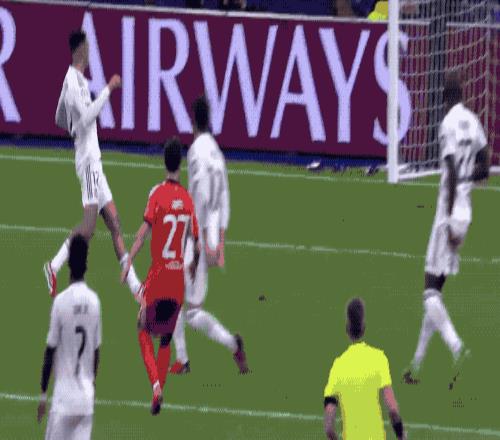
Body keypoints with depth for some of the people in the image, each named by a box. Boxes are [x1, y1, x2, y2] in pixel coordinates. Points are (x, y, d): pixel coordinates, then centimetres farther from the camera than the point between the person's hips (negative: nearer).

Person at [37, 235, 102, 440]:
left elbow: (50, 352, -5)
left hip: (63, 399, -4)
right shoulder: (94, 301, 2)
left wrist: (43, 393, 3)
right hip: (86, 399, 4)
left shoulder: (61, 301, -10)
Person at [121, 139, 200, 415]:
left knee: (144, 331, 9)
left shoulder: (158, 194, -9)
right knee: (166, 338, 15)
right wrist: (194, 271, 26)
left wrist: (128, 264, -19)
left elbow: (144, 231, -18)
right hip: (179, 278, 4)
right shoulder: (188, 199, 4)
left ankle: (156, 384, -10)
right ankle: (159, 390, 11)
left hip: (158, 274, -4)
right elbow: (195, 242, 10)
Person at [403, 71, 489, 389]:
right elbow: (484, 170, 12)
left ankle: (457, 347, -28)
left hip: (451, 211, -8)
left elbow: (452, 174, -20)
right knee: (435, 289, 13)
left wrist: (450, 219, -20)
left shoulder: (449, 125, -14)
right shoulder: (473, 122, 8)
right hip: (466, 210, 8)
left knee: (432, 291, -8)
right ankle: (418, 365, 17)